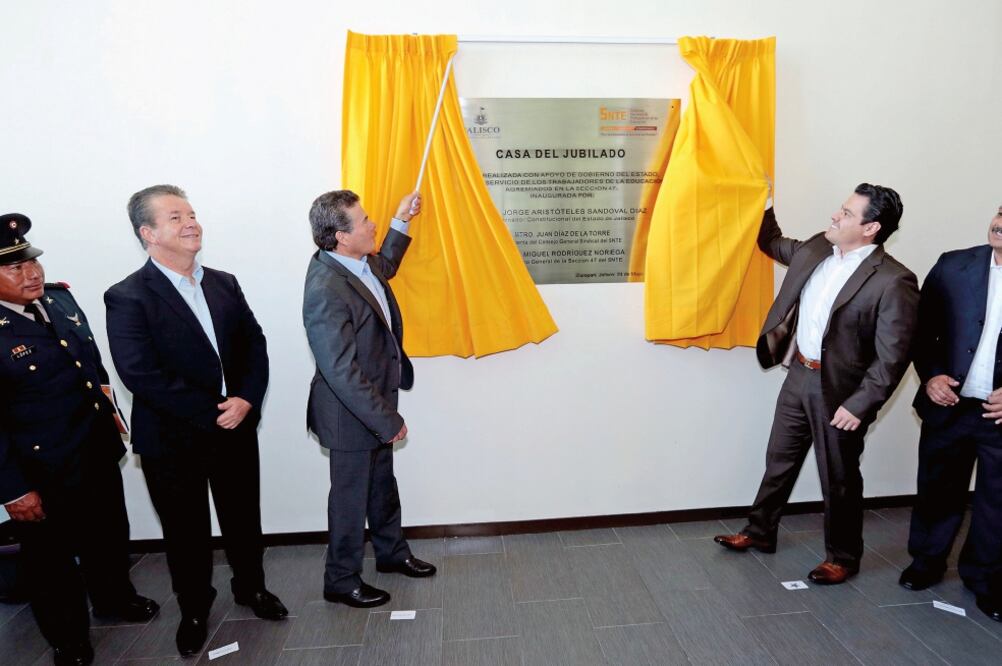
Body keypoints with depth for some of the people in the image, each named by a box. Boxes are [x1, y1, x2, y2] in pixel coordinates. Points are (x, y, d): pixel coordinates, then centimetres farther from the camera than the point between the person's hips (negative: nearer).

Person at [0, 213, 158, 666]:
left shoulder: (60, 298, 0)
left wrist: (109, 412, 15)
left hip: (98, 452, 6)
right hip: (42, 471, -6)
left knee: (108, 536, 25)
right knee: (51, 557, 17)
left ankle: (114, 599, 51)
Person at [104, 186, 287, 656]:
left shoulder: (224, 284, 5)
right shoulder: (127, 298, -13)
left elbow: (255, 344, 3)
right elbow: (141, 374, -21)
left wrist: (247, 399, -14)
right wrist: (213, 414, -20)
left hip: (236, 430, 4)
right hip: (172, 442, -4)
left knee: (243, 519, 19)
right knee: (186, 532, 15)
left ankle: (250, 587, 43)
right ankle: (194, 608, 38)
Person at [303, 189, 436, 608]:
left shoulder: (359, 262, -4)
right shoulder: (326, 290, -31)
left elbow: (384, 267, 24)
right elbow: (342, 372, -30)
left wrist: (401, 222, 14)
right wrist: (387, 420, -23)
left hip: (374, 403, 9)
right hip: (351, 415, -9)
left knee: (383, 484, 25)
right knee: (351, 497, 11)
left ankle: (392, 552, 47)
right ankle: (341, 582, 33)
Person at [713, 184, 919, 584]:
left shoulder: (893, 281, -21)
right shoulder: (816, 248, 0)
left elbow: (892, 357, -19)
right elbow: (773, 245, 23)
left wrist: (860, 405, -19)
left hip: (839, 389, -7)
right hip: (799, 375, 7)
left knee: (839, 478, 11)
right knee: (779, 460, 19)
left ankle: (843, 557, 33)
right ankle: (760, 533, 38)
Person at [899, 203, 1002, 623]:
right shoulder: (954, 266, -3)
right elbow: (923, 327, 2)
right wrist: (930, 375, -11)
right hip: (949, 405, 1)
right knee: (938, 489, 15)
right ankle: (927, 561, 34)